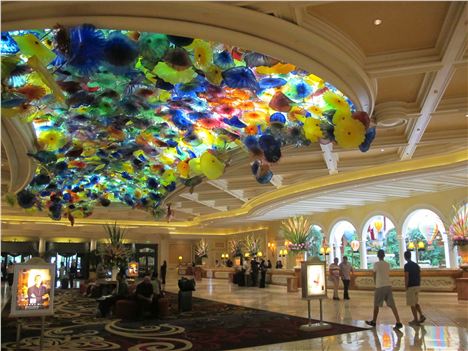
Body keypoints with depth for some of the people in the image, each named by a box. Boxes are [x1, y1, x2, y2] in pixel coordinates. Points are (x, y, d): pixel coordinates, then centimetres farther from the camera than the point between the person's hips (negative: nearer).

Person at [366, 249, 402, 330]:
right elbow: (388, 275, 17)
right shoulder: (387, 264, 12)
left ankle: (373, 322, 21)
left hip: (380, 286, -4)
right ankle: (398, 323, -9)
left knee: (376, 305, 10)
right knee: (392, 305, 0)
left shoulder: (376, 264, -4)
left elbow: (374, 276, 2)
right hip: (388, 285, 4)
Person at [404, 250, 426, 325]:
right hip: (417, 286, 8)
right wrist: (418, 284, 20)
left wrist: (406, 287, -10)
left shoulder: (407, 265, -13)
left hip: (411, 286, -8)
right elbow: (419, 276, 13)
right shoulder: (416, 265, 10)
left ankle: (415, 320, 4)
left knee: (412, 304, 1)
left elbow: (406, 277, -17)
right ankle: (421, 316, 7)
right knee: (416, 303, 19)